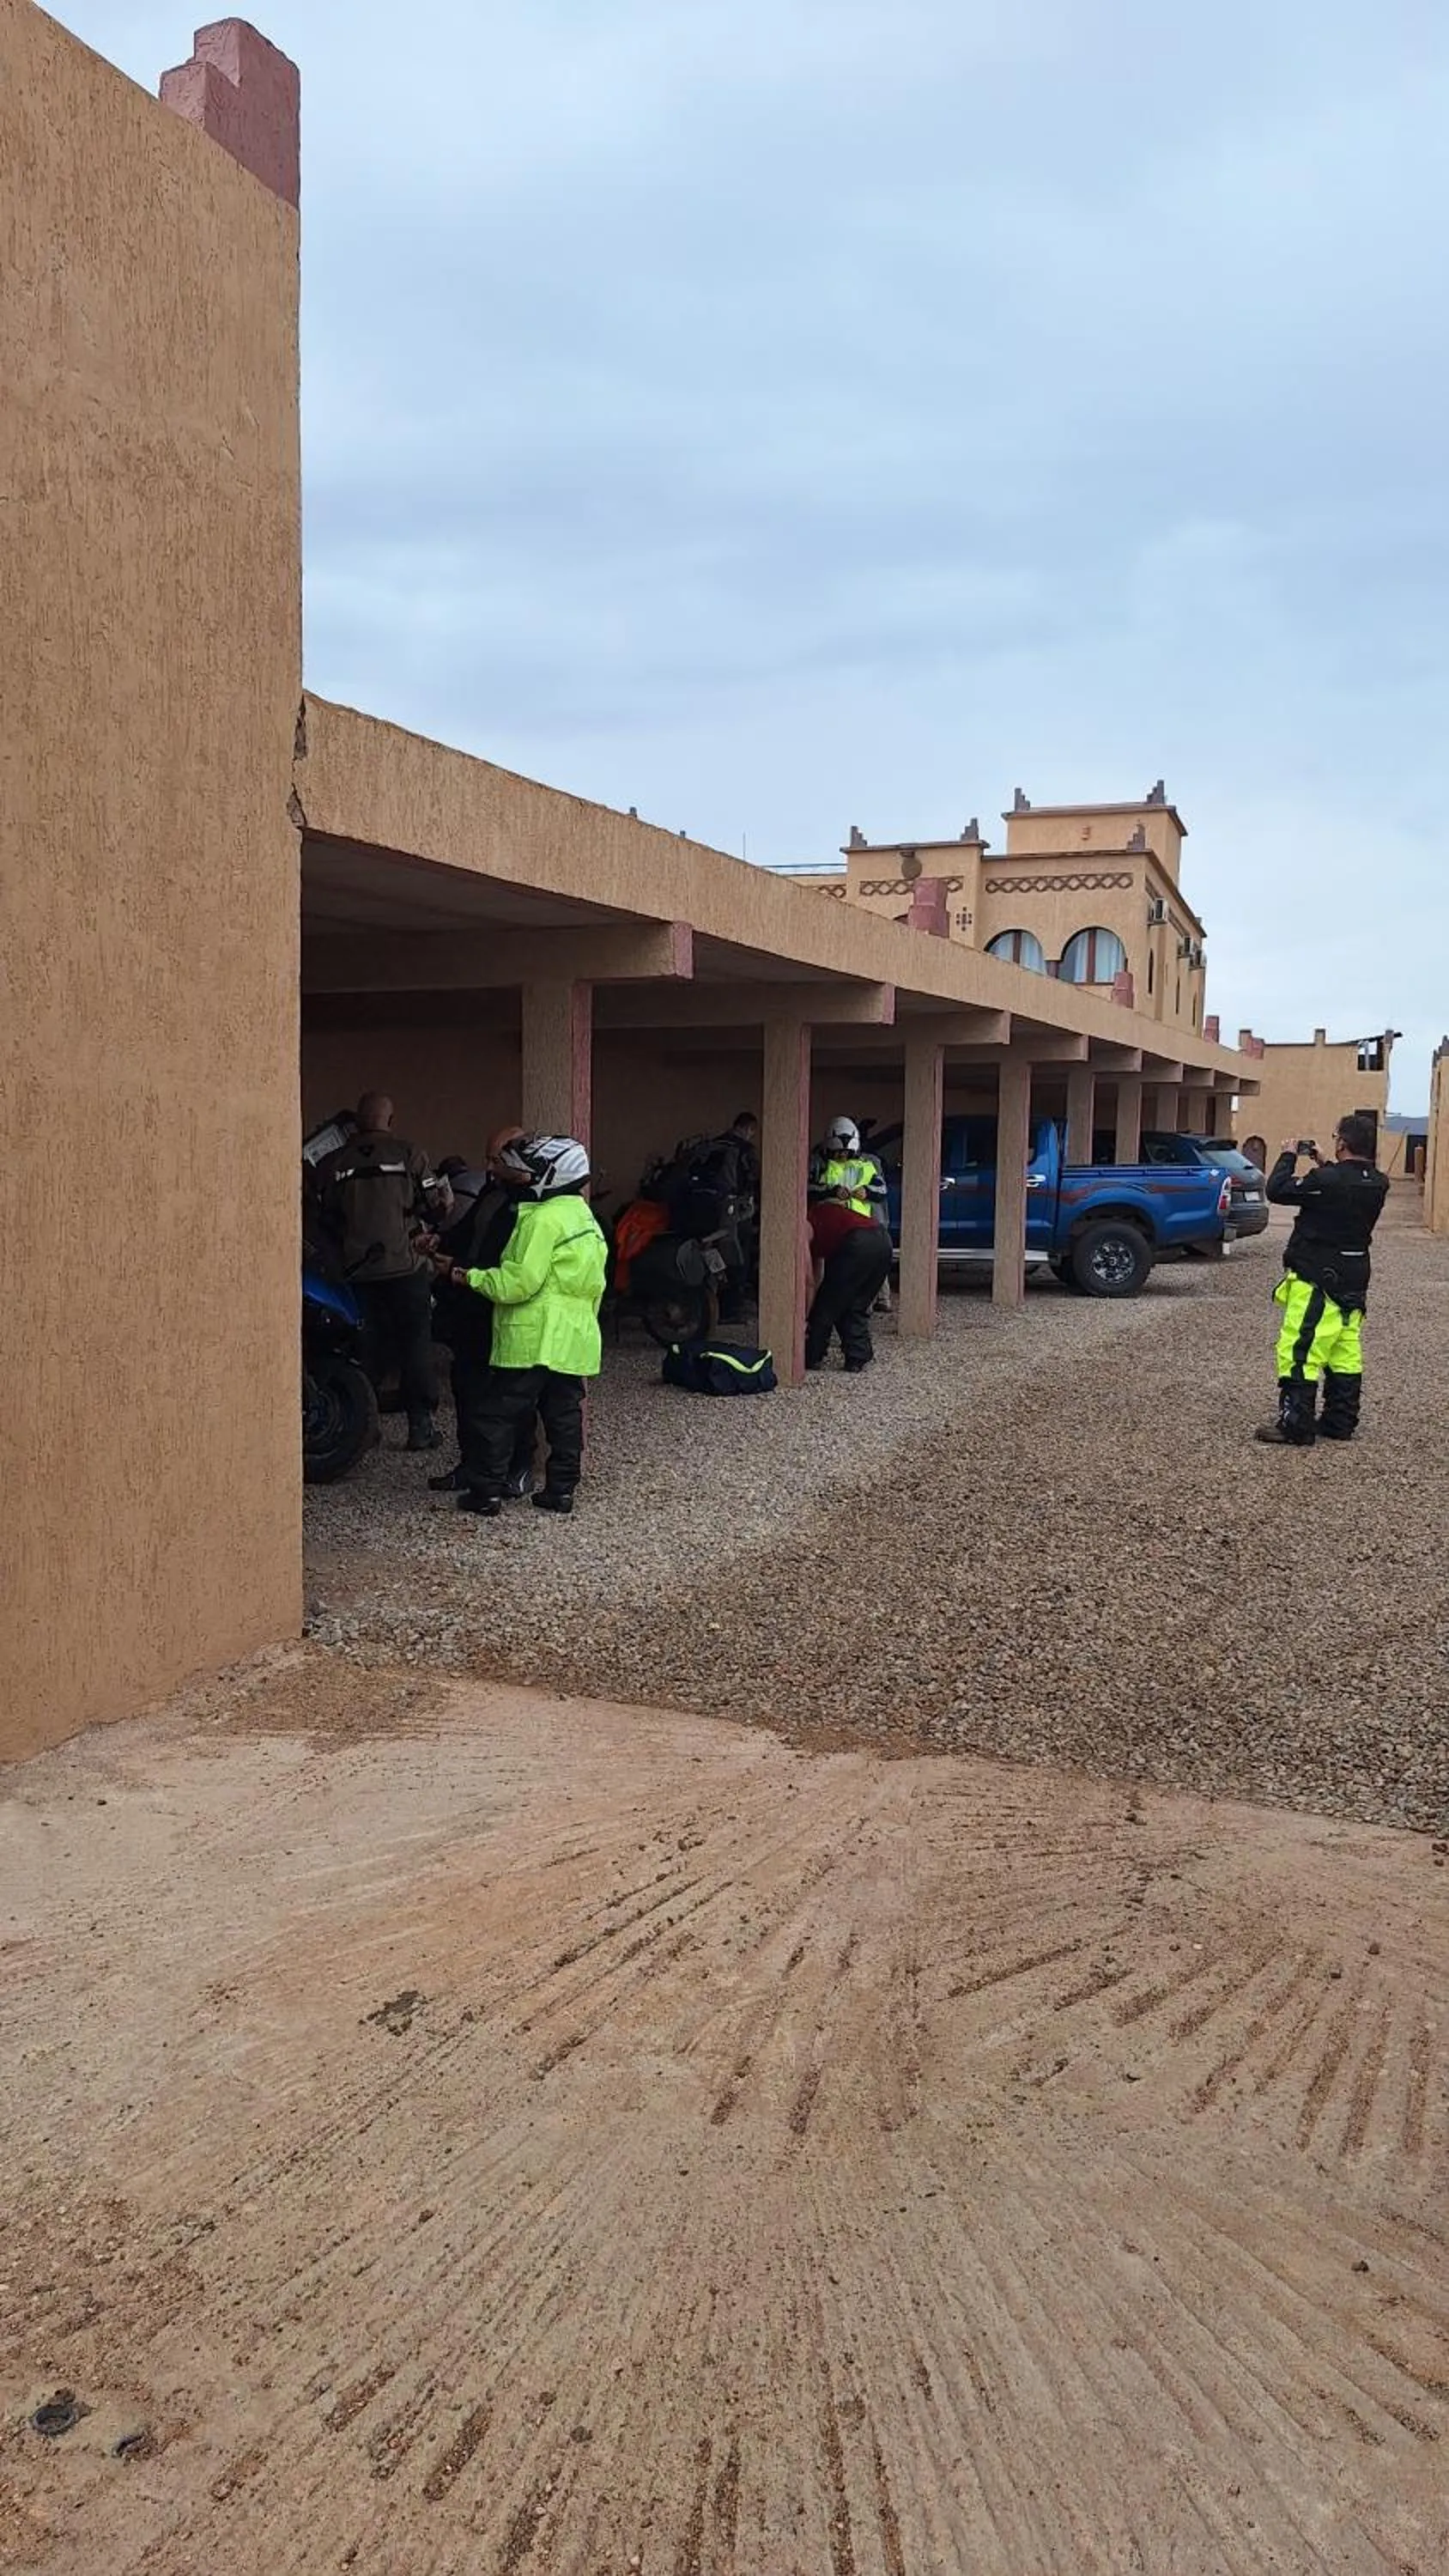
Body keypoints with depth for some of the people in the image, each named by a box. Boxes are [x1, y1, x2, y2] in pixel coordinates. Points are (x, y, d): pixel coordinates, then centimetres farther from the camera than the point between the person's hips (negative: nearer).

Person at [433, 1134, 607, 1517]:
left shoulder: (543, 1219, -14)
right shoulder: (586, 1219, 16)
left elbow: (520, 1282, -19)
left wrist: (468, 1276, -8)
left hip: (533, 1339, -9)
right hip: (575, 1341, 9)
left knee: (497, 1417, -1)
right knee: (564, 1417, 12)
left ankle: (486, 1493, 2)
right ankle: (561, 1490, 15)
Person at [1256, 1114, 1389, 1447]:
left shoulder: (1329, 1181, -22)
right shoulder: (1376, 1184, 2)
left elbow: (1278, 1191, -15)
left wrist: (1288, 1156, -1)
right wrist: (1323, 1167, 17)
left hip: (1317, 1281, -8)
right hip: (1353, 1281, 9)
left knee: (1298, 1352, -4)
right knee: (1345, 1354, 15)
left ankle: (1296, 1427, -4)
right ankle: (1340, 1422, 22)